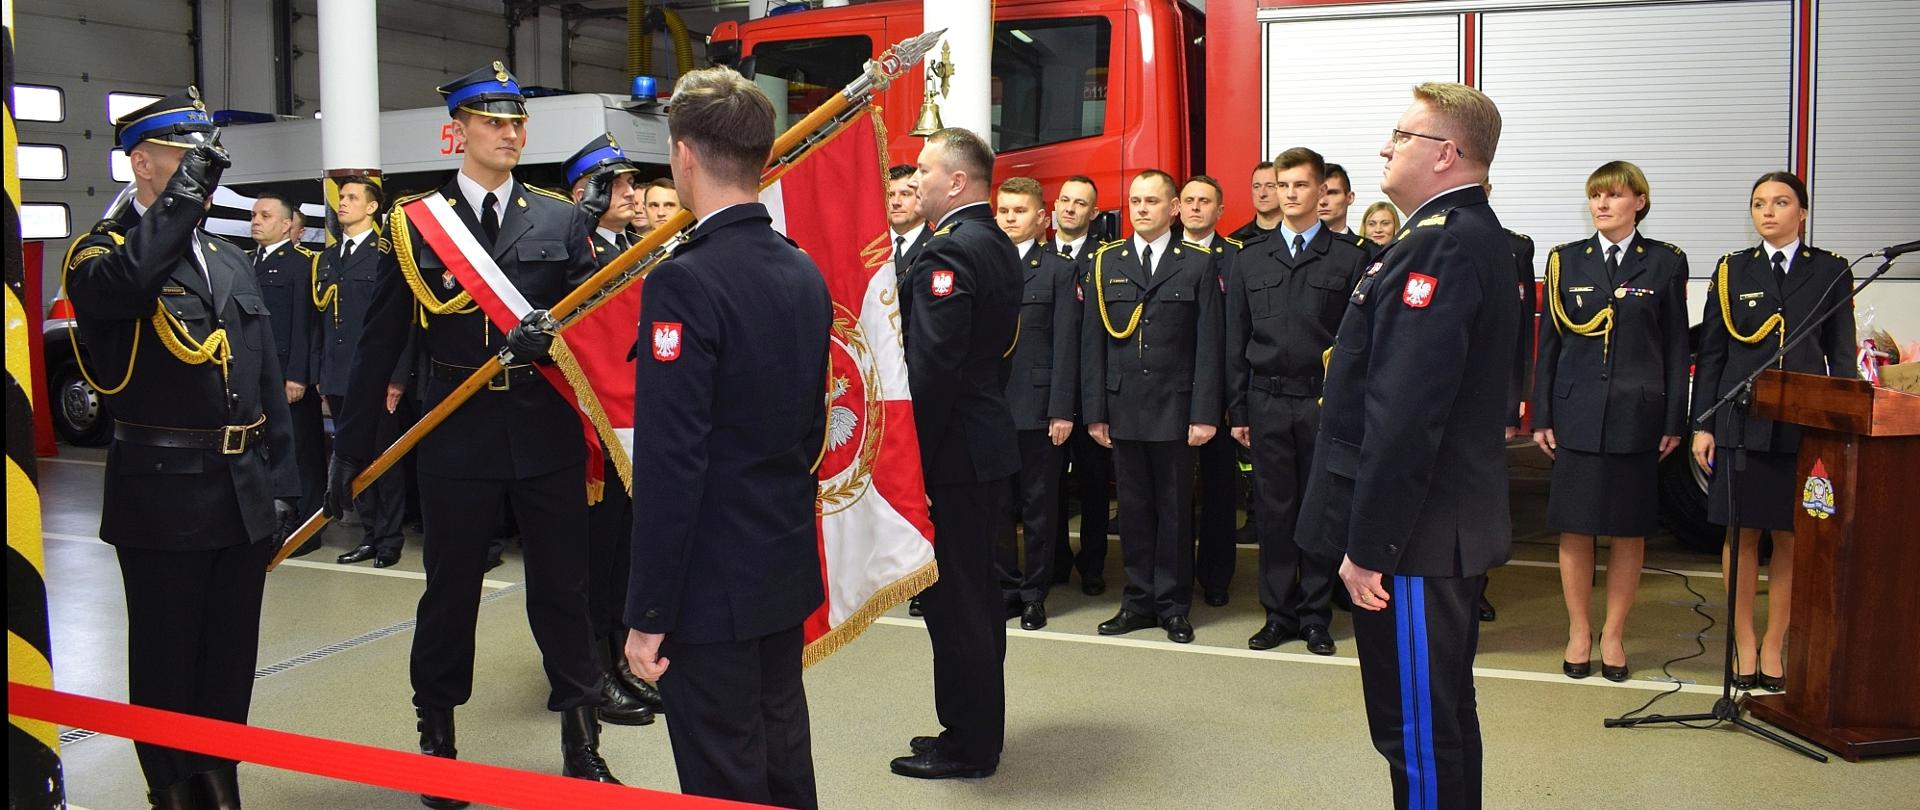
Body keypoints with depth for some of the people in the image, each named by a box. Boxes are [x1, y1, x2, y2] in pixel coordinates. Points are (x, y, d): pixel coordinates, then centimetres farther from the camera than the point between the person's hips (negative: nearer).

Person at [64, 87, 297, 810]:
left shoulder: (230, 262, 14)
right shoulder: (103, 250, -5)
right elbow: (124, 283, -33)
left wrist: (279, 482, 10)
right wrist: (181, 197, -25)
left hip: (244, 495, 6)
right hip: (164, 497, -6)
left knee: (231, 662, 15)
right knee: (168, 667, 8)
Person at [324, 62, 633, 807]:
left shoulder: (561, 220, 5)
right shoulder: (413, 223, 1)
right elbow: (379, 345, 1)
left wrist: (550, 334, -22)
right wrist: (352, 446, 1)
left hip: (547, 432, 1)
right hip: (456, 434, -1)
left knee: (562, 586, 8)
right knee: (450, 588, 11)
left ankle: (581, 743, 21)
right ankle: (436, 737, 29)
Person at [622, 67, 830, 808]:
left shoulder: (686, 282, -19)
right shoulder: (804, 271, 5)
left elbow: (671, 464, -22)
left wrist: (648, 613, -16)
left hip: (714, 581, -8)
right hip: (789, 566, 8)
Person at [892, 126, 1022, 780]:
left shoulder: (947, 252, -18)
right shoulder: (997, 246, 12)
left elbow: (932, 366, -24)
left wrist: (909, 456, -19)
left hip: (952, 454, -10)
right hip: (989, 440, 10)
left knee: (953, 601, 0)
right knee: (977, 594, 18)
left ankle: (967, 747, 11)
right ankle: (979, 731, 30)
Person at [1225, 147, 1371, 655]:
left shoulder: (1349, 257, 2)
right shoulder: (1252, 260, 9)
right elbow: (1236, 341, 9)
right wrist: (1237, 410, 5)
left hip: (1325, 402, -2)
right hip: (1268, 403, 2)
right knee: (1274, 510, 7)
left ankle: (1316, 617, 15)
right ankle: (1278, 613, 17)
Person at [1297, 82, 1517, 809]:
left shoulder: (1440, 246, -19)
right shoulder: (1470, 236, 14)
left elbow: (1405, 414, -25)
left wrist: (1367, 544, -21)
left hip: (1413, 534, -10)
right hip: (1449, 526, 10)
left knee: (1418, 730, 0)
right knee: (1442, 716, 21)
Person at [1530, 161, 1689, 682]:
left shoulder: (1665, 263, 4)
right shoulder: (1566, 260, 6)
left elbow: (1676, 346, 4)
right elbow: (1548, 342, 7)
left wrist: (1675, 421, 0)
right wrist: (1542, 415, 2)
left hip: (1636, 415, 0)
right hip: (1577, 412, 1)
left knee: (1629, 530, 5)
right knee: (1575, 528, 3)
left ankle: (1613, 635, 17)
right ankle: (1578, 633, 15)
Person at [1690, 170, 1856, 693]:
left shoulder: (1831, 271, 7)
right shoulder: (1732, 270, 7)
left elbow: (1841, 354, 7)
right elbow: (1710, 354, 7)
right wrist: (1701, 425, 1)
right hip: (1741, 421, 0)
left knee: (1791, 537, 3)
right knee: (1742, 533, 2)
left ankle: (1774, 645, 14)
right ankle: (1743, 644, 12)